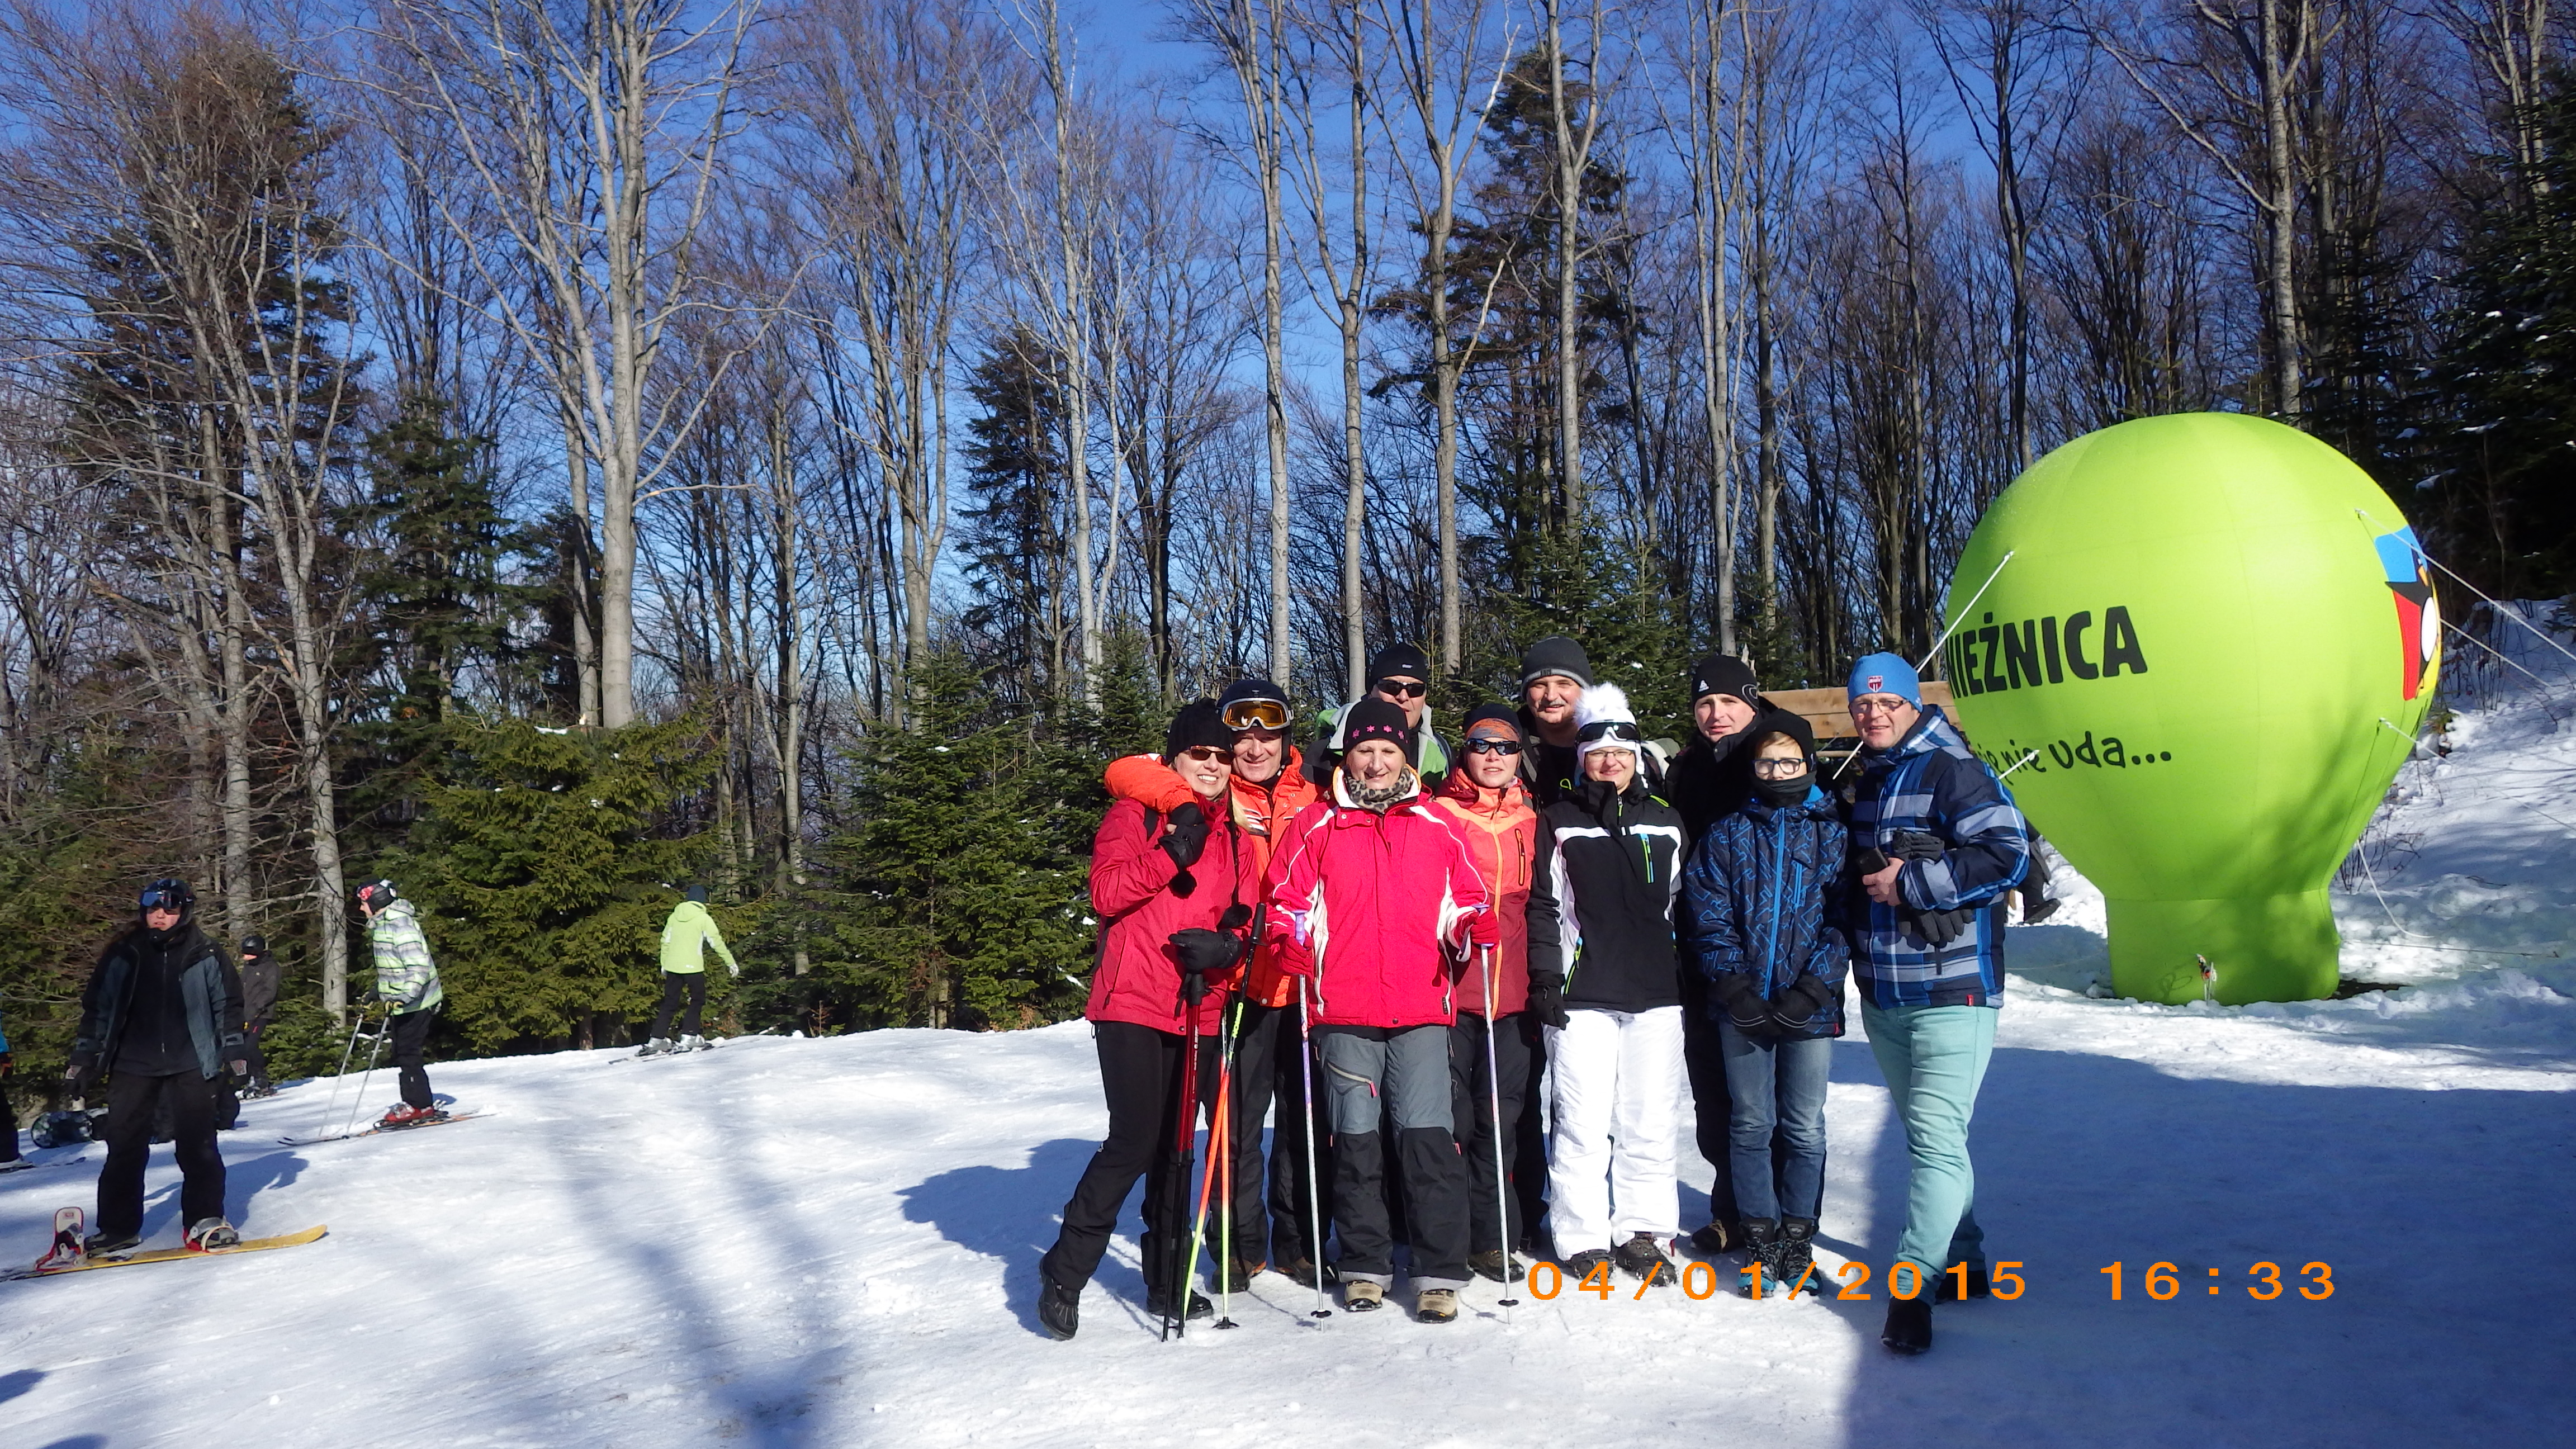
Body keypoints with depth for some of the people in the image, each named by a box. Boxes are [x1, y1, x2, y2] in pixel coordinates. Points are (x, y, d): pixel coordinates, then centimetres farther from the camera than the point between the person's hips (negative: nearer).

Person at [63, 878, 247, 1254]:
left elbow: (228, 1008, 9)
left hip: (190, 1066, -1)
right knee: (124, 1148, 3)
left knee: (197, 1145, -5)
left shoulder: (206, 956, 3)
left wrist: (235, 1055, 3)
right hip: (132, 1066, 2)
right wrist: (82, 1062, 9)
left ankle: (205, 1221, 2)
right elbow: (96, 1008, 11)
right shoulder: (122, 955, 6)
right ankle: (118, 1229, 14)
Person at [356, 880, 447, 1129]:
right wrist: (377, 992, 30)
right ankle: (415, 1103, 19)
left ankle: (420, 1106, -2)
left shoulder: (401, 925, -19)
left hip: (415, 1003, -10)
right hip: (402, 1001, 10)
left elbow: (419, 967, -26)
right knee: (402, 1055, 13)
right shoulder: (382, 925, 13)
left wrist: (404, 996, -35)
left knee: (408, 1054, -7)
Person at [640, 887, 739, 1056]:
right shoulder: (704, 918, -4)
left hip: (672, 967, 5)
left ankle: (657, 1039, 4)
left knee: (669, 1003, 10)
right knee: (698, 1001, 9)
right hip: (693, 967, -5)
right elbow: (717, 942, -3)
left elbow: (665, 941, 14)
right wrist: (731, 963, 4)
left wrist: (664, 965, 23)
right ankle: (689, 1037, -1)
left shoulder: (674, 916, 10)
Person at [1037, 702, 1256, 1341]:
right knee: (1134, 1143, -9)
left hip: (1198, 1011, 5)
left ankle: (1167, 1285, 23)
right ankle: (1065, 1270, 8)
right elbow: (1105, 893, -11)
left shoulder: (1234, 838, 16)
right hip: (1134, 1006, -5)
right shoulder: (1134, 814, 1)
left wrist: (1224, 946, -9)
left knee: (1174, 1147, 12)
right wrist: (1171, 854, -20)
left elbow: (1245, 919, 13)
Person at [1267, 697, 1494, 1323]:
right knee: (1355, 1138, 7)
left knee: (1428, 1135, -5)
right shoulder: (1315, 826, 8)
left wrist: (1474, 929, -5)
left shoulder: (1438, 828, 11)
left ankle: (1440, 1273, 2)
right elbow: (1286, 899, 8)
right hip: (1344, 1012, 0)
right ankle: (1366, 1267, 19)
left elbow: (1466, 897, 16)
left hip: (1423, 1010, 0)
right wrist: (1296, 954, -9)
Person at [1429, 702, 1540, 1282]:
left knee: (1501, 1116, 4)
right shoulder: (1437, 815, 3)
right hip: (1447, 988, -3)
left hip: (1513, 991, 3)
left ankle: (1493, 1237, 15)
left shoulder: (1531, 822, 15)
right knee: (1453, 1117, 0)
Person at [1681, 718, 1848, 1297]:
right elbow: (1708, 915, 3)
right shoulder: (1727, 833, 8)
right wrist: (1732, 982, -9)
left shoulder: (1835, 832, 4)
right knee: (1751, 1124, 5)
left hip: (1810, 1005, -1)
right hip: (1742, 1004, 1)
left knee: (1805, 1128, 6)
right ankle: (1760, 1238, 15)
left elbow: (1845, 916, -2)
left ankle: (1798, 1239, 17)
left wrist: (1813, 987, -12)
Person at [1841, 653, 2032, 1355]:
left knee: (1936, 1137, -14)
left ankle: (1913, 1285, -12)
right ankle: (1962, 1263, 31)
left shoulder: (1953, 771, -10)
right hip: (1883, 997, 9)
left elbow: (2007, 853, -20)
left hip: (1951, 993, -8)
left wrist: (1909, 883, -18)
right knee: (1924, 1132, 17)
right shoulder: (1864, 784, 15)